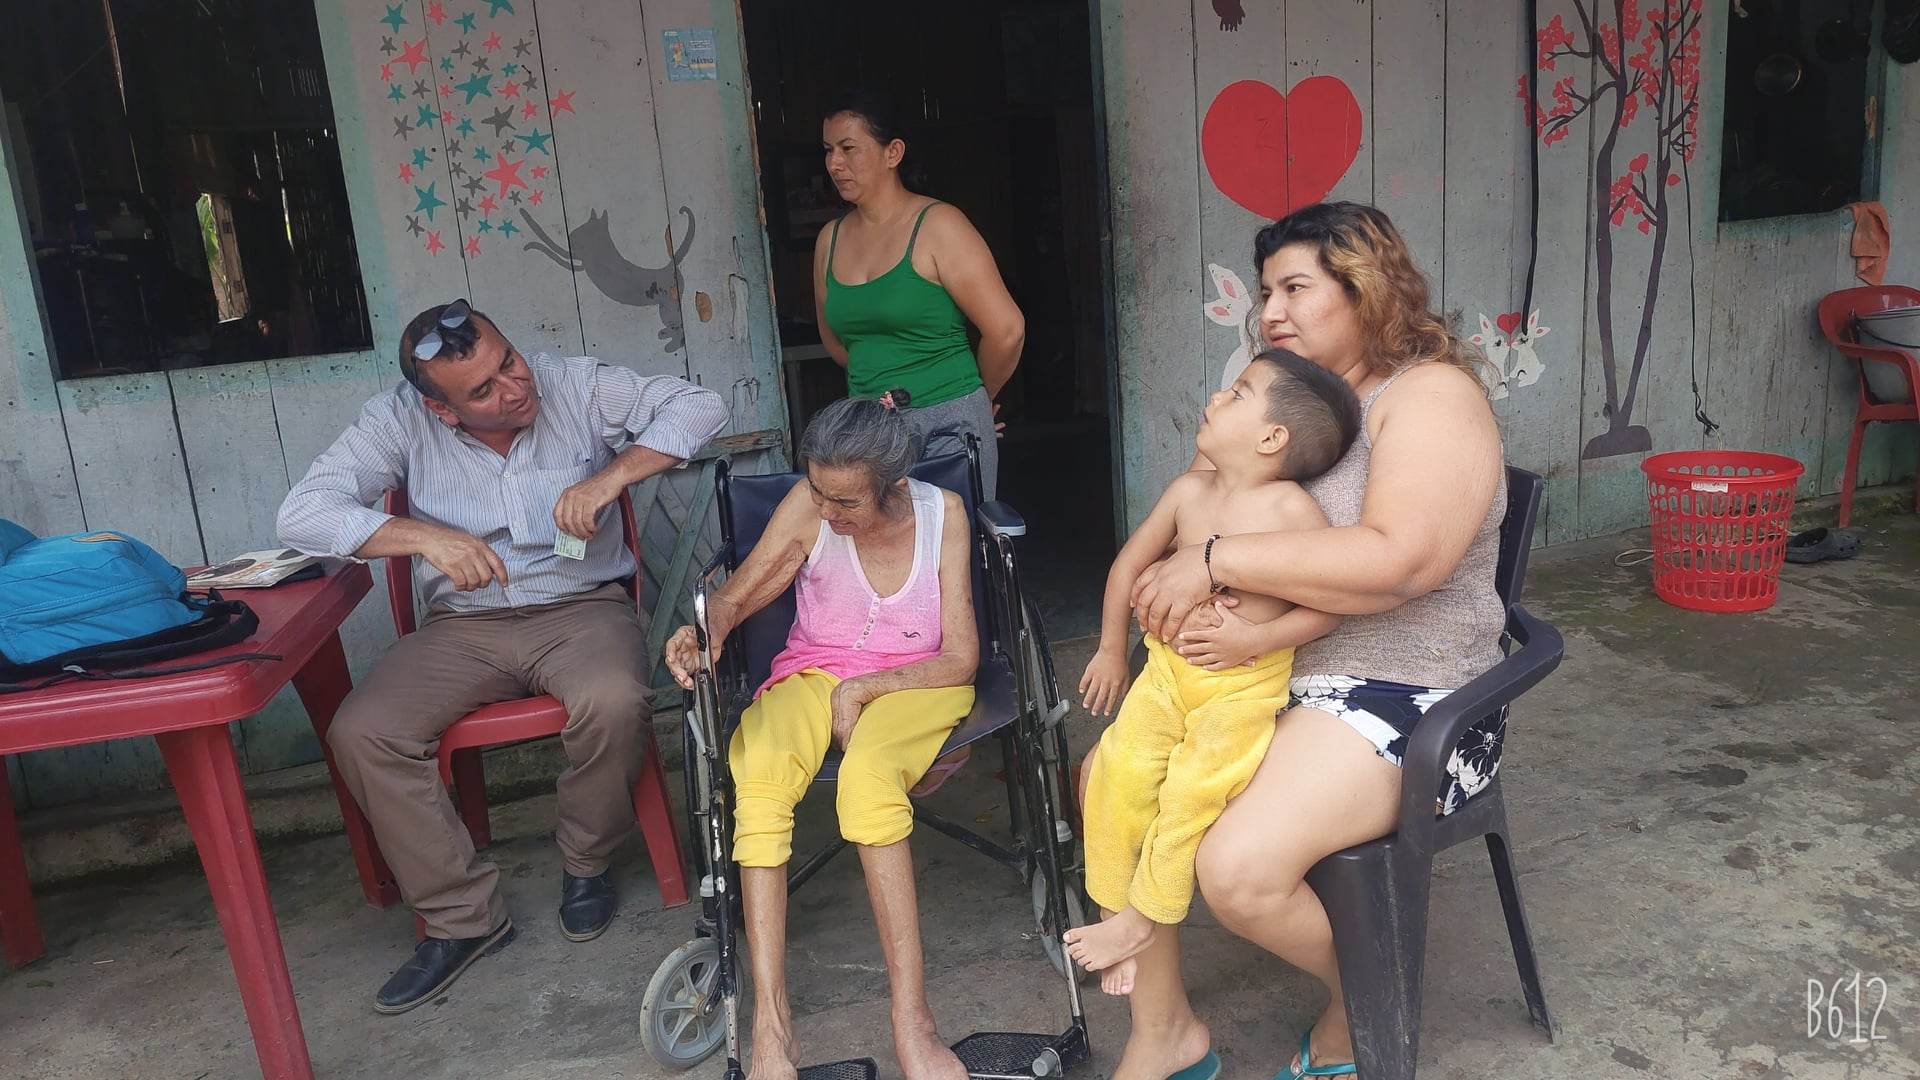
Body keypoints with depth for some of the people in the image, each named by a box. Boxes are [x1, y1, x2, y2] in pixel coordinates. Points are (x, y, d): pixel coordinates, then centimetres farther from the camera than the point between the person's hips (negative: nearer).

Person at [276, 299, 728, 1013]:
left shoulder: (573, 385, -6)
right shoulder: (400, 421, -6)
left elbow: (698, 406, -8)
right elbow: (302, 514, -12)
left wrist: (609, 477, -21)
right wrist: (425, 536, -26)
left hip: (580, 607, -1)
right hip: (463, 627, 2)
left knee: (614, 702, -34)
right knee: (359, 734, -21)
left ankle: (586, 862, -2)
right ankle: (463, 916, -6)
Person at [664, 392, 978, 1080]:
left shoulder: (941, 512, -8)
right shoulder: (808, 506, -7)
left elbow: (961, 659, -6)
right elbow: (735, 597, 1)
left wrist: (862, 690, -17)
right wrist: (704, 632, -23)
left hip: (915, 683, -1)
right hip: (814, 677, 2)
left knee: (868, 772, -38)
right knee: (758, 774, -34)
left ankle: (912, 1023, -35)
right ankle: (770, 1024, -33)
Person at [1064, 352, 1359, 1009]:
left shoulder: (1290, 509, -15)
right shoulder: (1190, 491, 2)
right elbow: (1132, 561, 14)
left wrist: (1250, 642, -19)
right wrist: (1111, 649, 15)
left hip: (1245, 681, -5)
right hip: (1168, 665, 6)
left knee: (1191, 793, -16)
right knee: (1117, 771, -5)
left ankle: (1140, 919, 4)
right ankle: (1113, 908, 12)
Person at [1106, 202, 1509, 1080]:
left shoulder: (1432, 394, -13)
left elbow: (1397, 560, -29)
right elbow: (1223, 518, 11)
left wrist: (1214, 562, -26)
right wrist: (1205, 613, -13)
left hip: (1402, 697, -8)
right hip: (1261, 672, 8)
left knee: (1239, 870, -27)